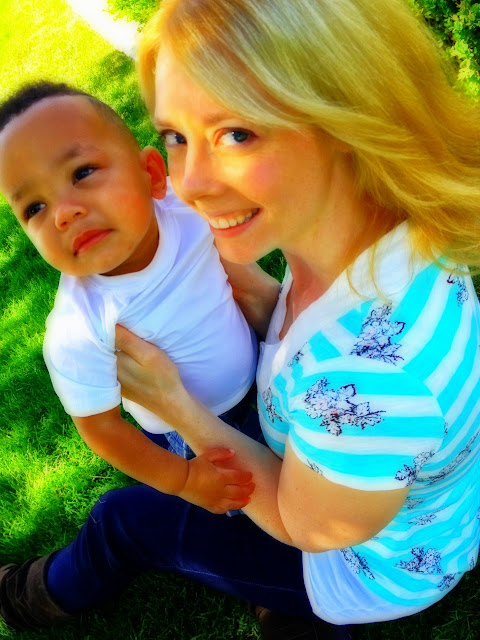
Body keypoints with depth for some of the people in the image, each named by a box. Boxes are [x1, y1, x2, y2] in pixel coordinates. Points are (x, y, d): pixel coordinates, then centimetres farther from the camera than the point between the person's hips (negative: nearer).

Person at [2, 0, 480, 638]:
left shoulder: (365, 375, -47)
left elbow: (307, 524, -24)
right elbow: (307, 346, -2)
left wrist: (174, 402, -21)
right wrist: (245, 283, -19)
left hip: (380, 567, -6)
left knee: (125, 515, 9)